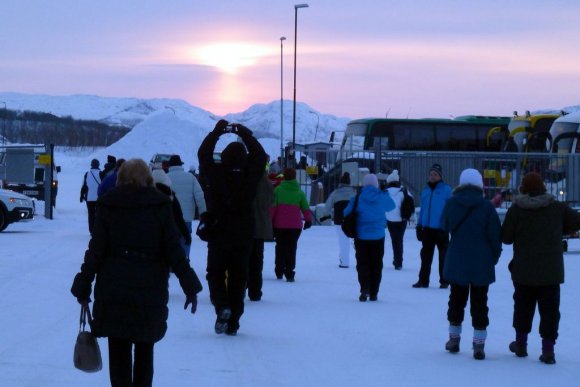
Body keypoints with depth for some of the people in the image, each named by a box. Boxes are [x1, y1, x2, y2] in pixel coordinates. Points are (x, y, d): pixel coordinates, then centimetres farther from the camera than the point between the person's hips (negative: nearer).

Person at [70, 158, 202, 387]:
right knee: (144, 351, 14)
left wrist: (83, 286, 4)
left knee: (118, 352, 6)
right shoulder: (161, 206, -1)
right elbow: (174, 250, -3)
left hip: (113, 292, 0)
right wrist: (190, 286, 1)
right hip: (150, 292, 0)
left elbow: (96, 251, -2)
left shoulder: (107, 206, 0)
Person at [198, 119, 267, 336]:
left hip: (218, 235, -2)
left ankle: (222, 306, -13)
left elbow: (203, 154, 3)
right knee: (238, 277, 10)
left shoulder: (216, 175, -12)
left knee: (215, 273, 13)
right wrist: (245, 134, 12)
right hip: (244, 237, 2)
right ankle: (233, 323, 10)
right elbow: (260, 155, 9)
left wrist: (217, 131, 9)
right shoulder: (250, 177, -8)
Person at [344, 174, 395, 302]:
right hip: (378, 236, 1)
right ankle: (373, 293, 10)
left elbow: (346, 213, -3)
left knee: (362, 264, 5)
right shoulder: (383, 197, -4)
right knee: (376, 265, 10)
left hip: (361, 236, -1)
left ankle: (365, 289, -14)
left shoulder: (357, 198, -8)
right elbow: (391, 206, 16)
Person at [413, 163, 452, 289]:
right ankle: (423, 280, 14)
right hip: (427, 228, 5)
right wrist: (419, 226, 12)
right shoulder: (425, 190, 10)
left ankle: (444, 281, 10)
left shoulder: (446, 190, -6)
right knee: (426, 255, 9)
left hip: (441, 229, -5)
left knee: (443, 255, 4)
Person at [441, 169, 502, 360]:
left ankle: (454, 338, 26)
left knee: (456, 300, 18)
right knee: (479, 303, 4)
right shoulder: (486, 206, -11)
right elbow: (495, 235, -7)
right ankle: (479, 345, 0)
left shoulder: (451, 203, -5)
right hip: (481, 265, -2)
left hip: (456, 263, 2)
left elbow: (445, 226, 11)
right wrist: (494, 258, 7)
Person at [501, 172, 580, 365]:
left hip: (524, 271, 0)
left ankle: (521, 344, 27)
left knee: (523, 306, 17)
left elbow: (506, 238, -5)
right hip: (551, 271, 0)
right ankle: (548, 350, -2)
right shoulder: (557, 207, -2)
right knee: (550, 309, 3)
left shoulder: (515, 210, -7)